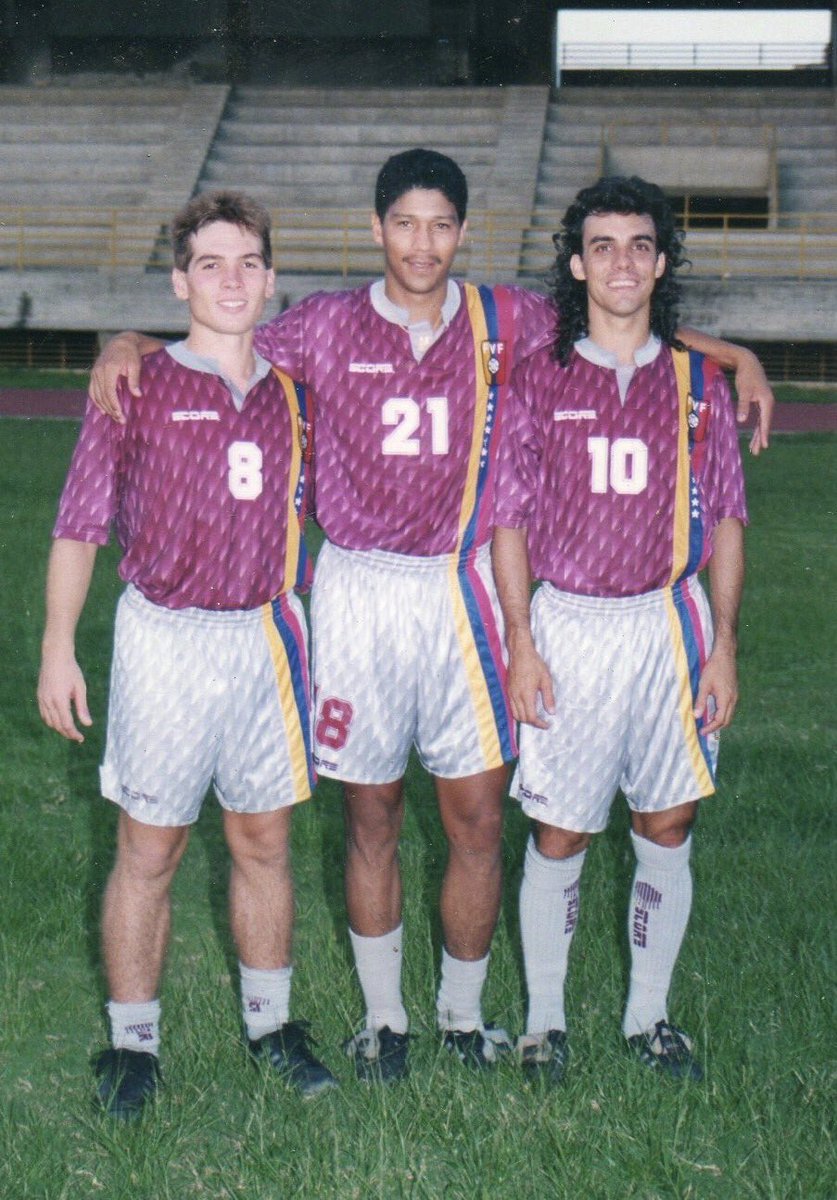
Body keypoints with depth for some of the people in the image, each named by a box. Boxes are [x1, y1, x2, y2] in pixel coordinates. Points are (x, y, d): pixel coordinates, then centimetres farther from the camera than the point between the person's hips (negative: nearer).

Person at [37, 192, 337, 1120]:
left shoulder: (291, 393, 8)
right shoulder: (137, 389, -3)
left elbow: (325, 510, 18)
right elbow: (80, 523, 0)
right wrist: (59, 647, -5)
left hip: (267, 635, 3)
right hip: (166, 636, -3)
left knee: (264, 840, 11)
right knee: (148, 849, 3)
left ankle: (270, 1024, 26)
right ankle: (132, 1042, 17)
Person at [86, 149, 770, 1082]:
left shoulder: (503, 322, 5)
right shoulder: (329, 327, 2)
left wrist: (735, 355, 5)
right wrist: (128, 346, -9)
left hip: (461, 589, 1)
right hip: (358, 592, -1)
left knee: (477, 818, 3)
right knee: (371, 817, 7)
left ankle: (463, 1014, 24)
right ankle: (382, 1017, 25)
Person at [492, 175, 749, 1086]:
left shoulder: (697, 382, 4)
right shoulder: (540, 380, 0)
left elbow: (726, 521, 7)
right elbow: (510, 519, 1)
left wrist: (723, 647, 1)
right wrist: (521, 644, -6)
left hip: (672, 621, 2)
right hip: (568, 624, -2)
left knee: (667, 829, 9)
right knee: (558, 833, 4)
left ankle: (650, 1016, 25)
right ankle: (544, 1019, 21)